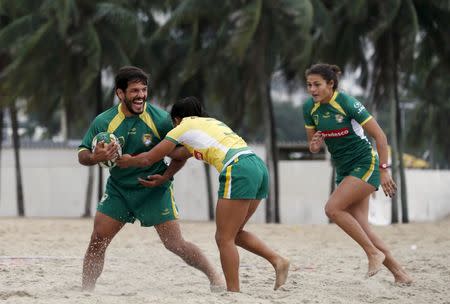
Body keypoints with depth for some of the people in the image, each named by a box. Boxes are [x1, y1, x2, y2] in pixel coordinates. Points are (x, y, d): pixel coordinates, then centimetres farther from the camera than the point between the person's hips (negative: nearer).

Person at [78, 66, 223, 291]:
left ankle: (215, 277, 14)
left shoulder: (160, 119, -14)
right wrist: (95, 158, -26)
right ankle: (86, 290, 7)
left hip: (154, 190, -2)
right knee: (97, 241, -5)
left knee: (176, 245, -5)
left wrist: (164, 176, -20)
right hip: (118, 188, 2)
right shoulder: (103, 122, -10)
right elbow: (82, 154, -2)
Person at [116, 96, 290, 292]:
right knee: (233, 233, 17)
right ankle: (277, 260, 4)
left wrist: (128, 161, 33)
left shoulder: (183, 127, 11)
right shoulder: (210, 122, 32)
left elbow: (148, 159, 15)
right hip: (259, 167, 8)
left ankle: (233, 291, -6)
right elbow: (183, 154, 39)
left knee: (224, 238, -1)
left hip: (238, 170, -8)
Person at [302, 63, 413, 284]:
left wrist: (384, 170, -19)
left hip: (365, 164, -7)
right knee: (361, 227, 0)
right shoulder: (309, 108, -1)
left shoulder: (348, 104, -19)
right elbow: (313, 146, 8)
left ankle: (373, 252, -10)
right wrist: (314, 146, -16)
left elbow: (379, 135, -16)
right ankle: (399, 273, 8)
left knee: (332, 208, -21)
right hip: (344, 170, 7)